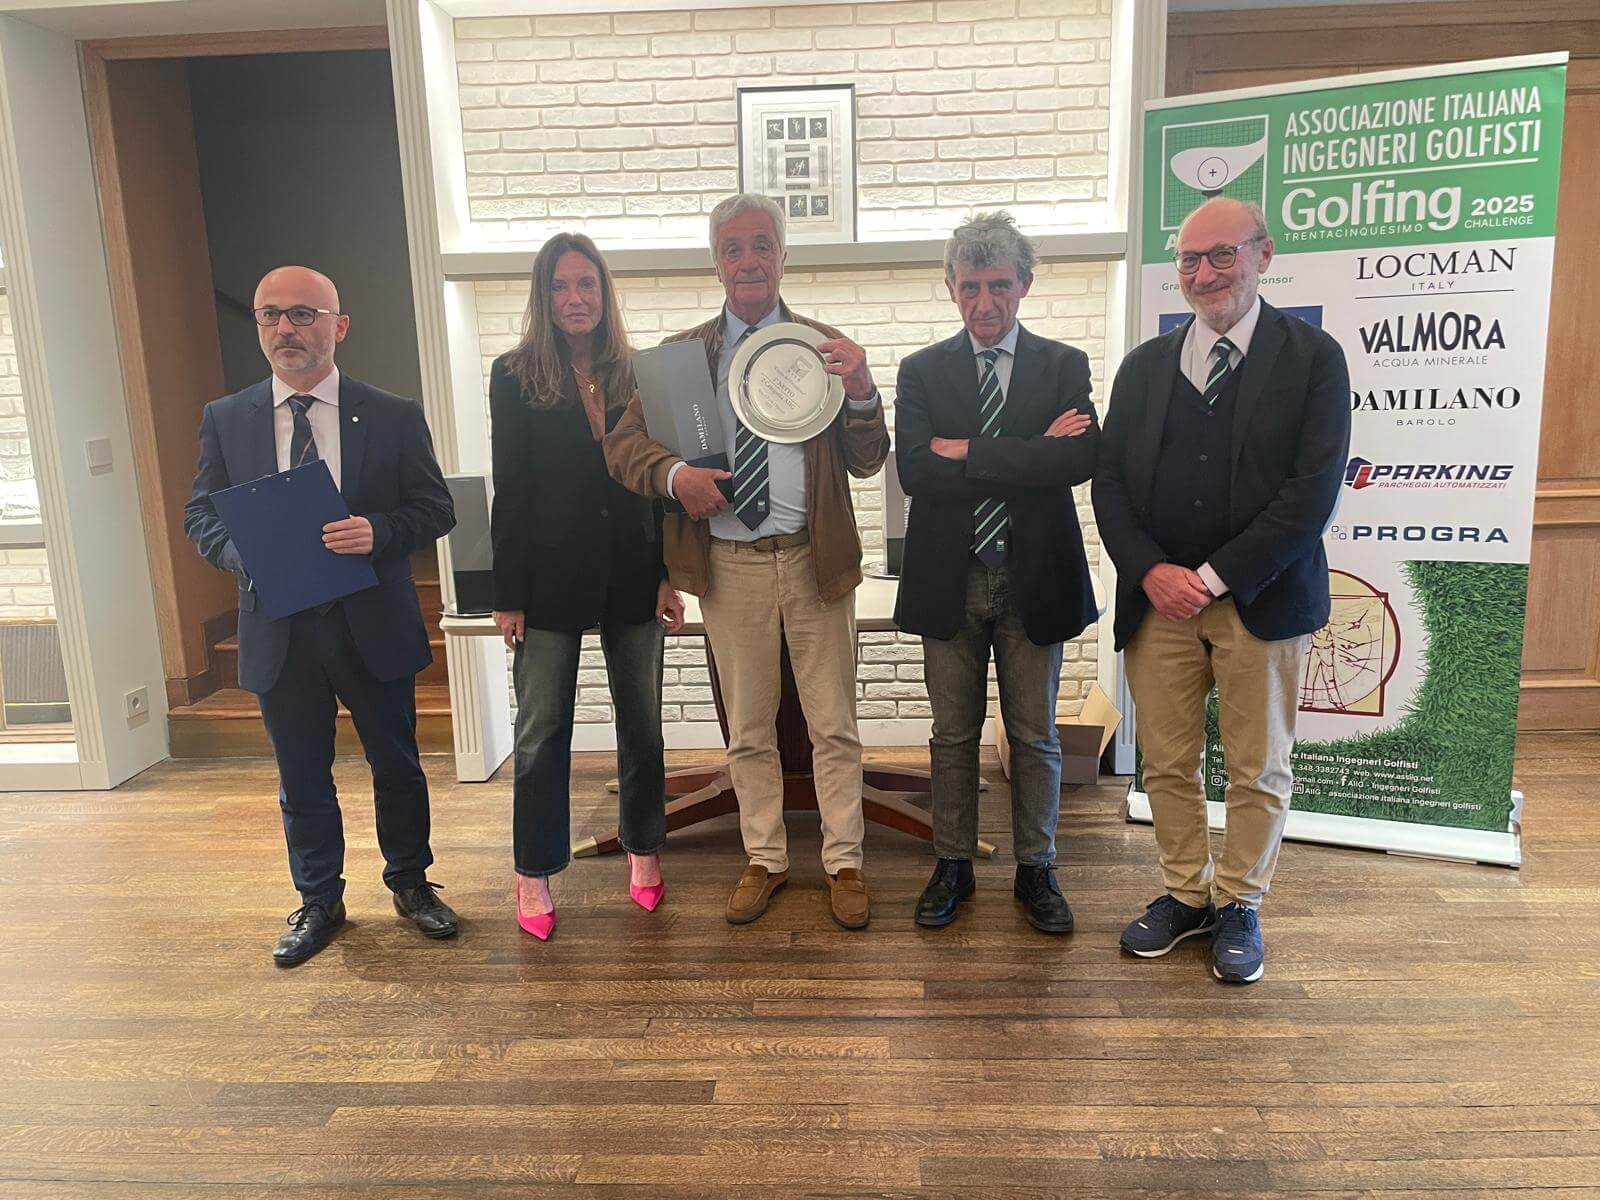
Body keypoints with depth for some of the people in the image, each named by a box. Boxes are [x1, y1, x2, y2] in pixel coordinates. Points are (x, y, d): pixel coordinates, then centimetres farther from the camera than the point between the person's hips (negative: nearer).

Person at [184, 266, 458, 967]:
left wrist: (377, 532, -21)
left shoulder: (394, 417, -1)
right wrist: (245, 553, -15)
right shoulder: (225, 420, 4)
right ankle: (318, 901, 32)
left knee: (396, 765, 12)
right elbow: (200, 516, 7)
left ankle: (410, 883, 33)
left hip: (374, 626, -1)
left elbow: (436, 509, -1)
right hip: (279, 632, 2)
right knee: (301, 778, 14)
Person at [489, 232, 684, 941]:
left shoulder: (636, 376, 6)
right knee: (541, 732, 5)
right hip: (551, 576, -2)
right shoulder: (516, 376, -1)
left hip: (631, 573, 3)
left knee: (642, 721, 12)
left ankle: (643, 850, 30)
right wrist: (508, 594, -6)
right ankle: (533, 874, 20)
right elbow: (510, 492, -3)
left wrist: (669, 577, 2)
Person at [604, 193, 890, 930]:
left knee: (834, 725, 7)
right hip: (728, 564, 1)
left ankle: (844, 864, 23)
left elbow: (868, 463, -1)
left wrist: (861, 392, -19)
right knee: (747, 730, 13)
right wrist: (674, 473, -17)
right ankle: (764, 860, 30)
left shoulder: (825, 346, 2)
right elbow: (622, 444, 2)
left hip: (814, 558, -1)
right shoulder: (683, 354, 5)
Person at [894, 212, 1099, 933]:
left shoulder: (1064, 366, 2)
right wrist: (1030, 455, -16)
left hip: (1034, 582, 0)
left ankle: (1035, 870, 27)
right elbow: (914, 470, -12)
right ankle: (952, 866, 28)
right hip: (950, 580, 1)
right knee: (953, 734, 12)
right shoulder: (922, 371, 4)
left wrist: (967, 452, -16)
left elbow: (1080, 460, -15)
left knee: (1035, 736, 10)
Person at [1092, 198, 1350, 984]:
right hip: (1157, 596, 3)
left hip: (1261, 597, -2)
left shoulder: (1313, 357, 0)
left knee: (1258, 766, 8)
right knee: (1166, 762, 9)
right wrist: (1151, 572, -10)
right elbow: (1110, 480, 5)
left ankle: (1240, 905, 26)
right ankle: (1185, 893, 27)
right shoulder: (1144, 365, 10)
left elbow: (1314, 489, -9)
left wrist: (1214, 577, -14)